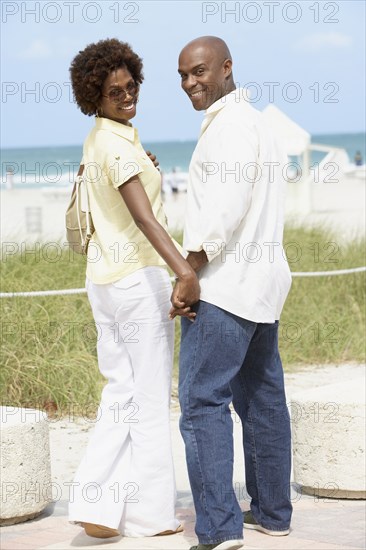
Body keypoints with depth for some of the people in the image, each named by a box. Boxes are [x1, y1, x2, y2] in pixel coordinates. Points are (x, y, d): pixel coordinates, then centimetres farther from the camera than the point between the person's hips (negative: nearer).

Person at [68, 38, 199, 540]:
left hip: (104, 276, 9)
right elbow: (143, 216, -32)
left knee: (122, 393, 12)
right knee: (151, 397, 1)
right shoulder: (119, 146, -18)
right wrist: (184, 270, -42)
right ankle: (148, 513, 8)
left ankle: (96, 505, 7)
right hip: (139, 276, -9)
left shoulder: (98, 139, 12)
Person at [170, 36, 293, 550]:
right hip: (262, 281, 11)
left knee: (203, 400, -12)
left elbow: (226, 207, -22)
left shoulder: (230, 125, -12)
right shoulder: (256, 123, 19)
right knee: (262, 397, 15)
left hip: (226, 282, -11)